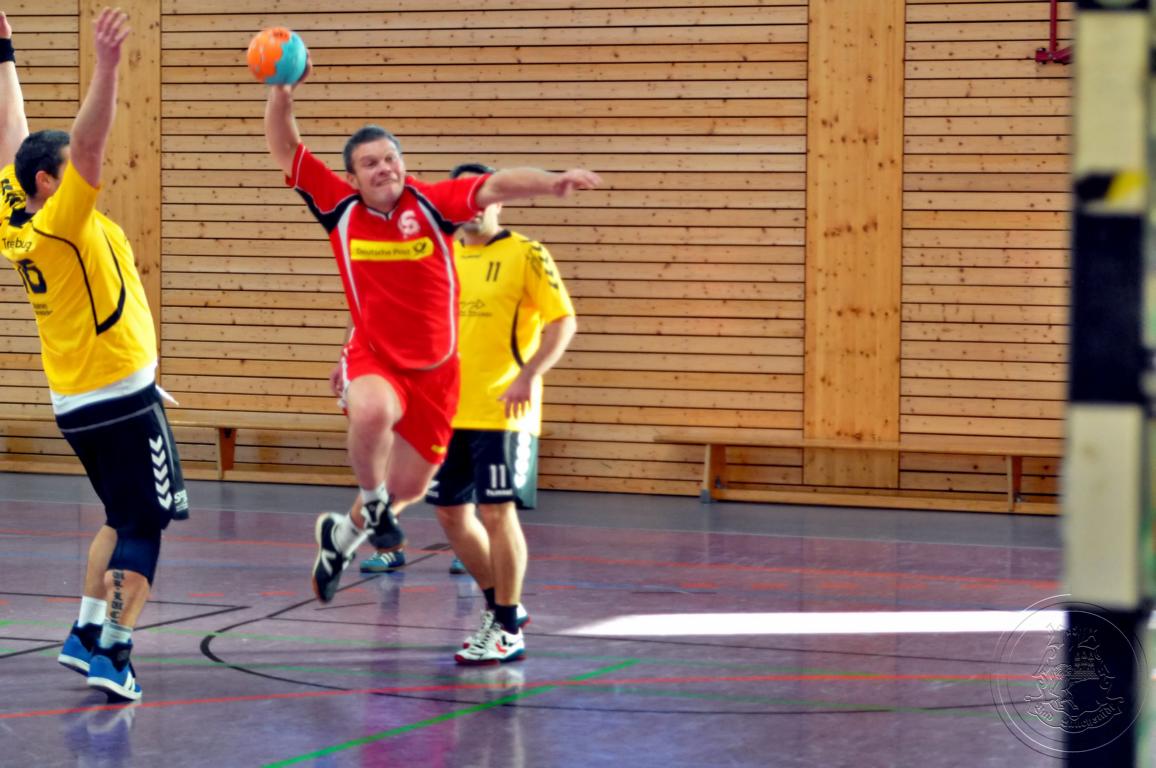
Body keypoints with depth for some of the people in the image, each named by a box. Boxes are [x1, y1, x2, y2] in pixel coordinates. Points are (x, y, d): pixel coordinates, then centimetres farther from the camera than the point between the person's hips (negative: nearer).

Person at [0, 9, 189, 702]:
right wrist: (107, 67, -37)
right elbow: (88, 145, -29)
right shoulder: (61, 222, -16)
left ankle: (87, 633, 13)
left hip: (73, 404, 9)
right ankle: (113, 653, -10)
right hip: (122, 396, -9)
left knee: (124, 518, 20)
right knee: (143, 526, -4)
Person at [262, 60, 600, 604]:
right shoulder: (341, 209, -6)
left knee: (408, 487, 11)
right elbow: (285, 152, -4)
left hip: (434, 370, 1)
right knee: (372, 413, -38)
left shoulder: (430, 204, -10)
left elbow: (498, 186, -22)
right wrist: (280, 94, -21)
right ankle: (372, 501, -6)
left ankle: (342, 535, 44)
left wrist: (553, 183, -40)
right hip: (373, 358, -1)